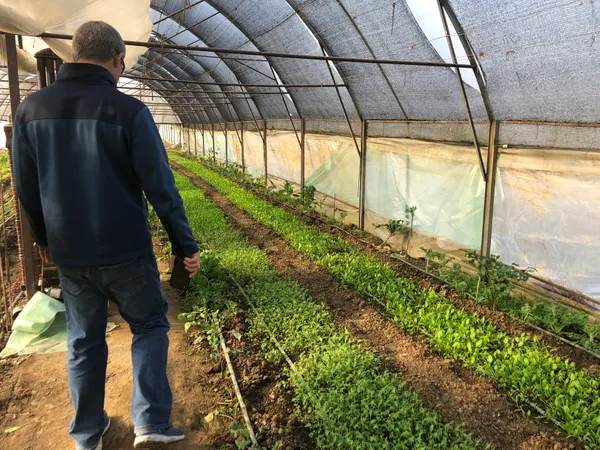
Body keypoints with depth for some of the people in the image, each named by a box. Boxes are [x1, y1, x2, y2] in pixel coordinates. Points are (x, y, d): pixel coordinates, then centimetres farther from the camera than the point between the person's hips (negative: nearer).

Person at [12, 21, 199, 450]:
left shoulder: (31, 108, 1)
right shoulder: (129, 110, -13)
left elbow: (27, 189, 8)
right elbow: (161, 187, -15)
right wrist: (186, 245, -6)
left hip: (69, 255, 5)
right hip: (125, 252, -4)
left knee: (84, 341, 19)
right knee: (150, 326, 16)